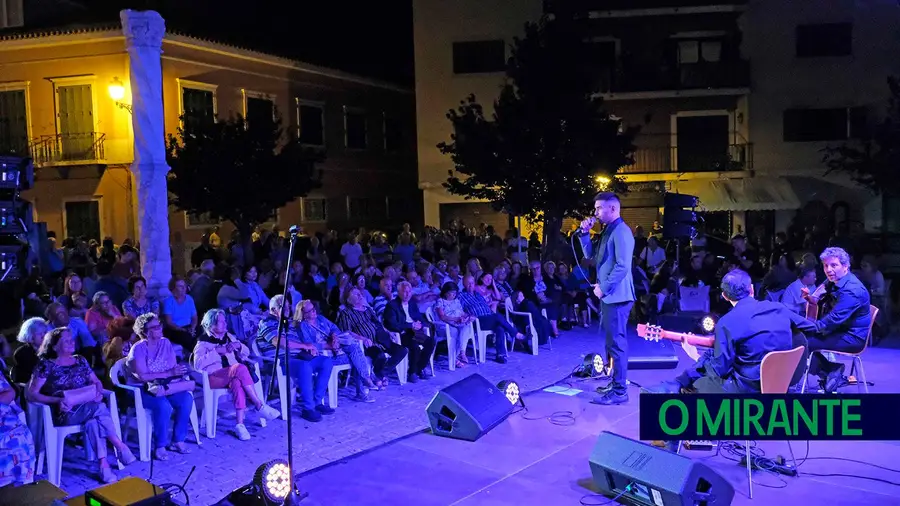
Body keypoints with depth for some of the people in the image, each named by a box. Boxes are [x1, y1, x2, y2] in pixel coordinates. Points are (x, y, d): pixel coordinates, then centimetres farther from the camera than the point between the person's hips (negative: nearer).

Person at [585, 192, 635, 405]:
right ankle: (615, 383, 25)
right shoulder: (608, 231, 17)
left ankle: (620, 391, -3)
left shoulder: (621, 232, -15)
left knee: (617, 342, -7)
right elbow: (591, 256, 22)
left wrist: (603, 288, -16)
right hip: (609, 295, 10)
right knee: (612, 341, 15)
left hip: (616, 296, -10)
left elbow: (622, 266, -22)